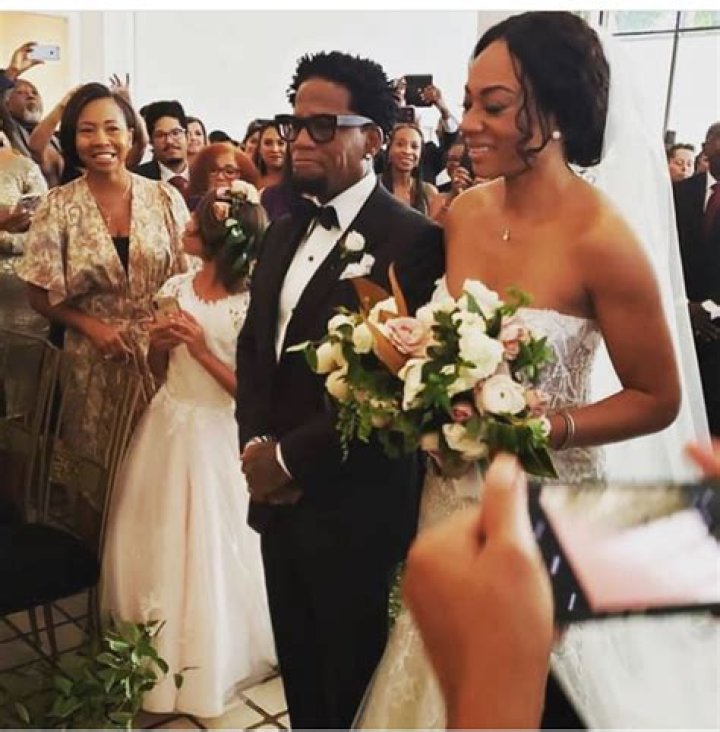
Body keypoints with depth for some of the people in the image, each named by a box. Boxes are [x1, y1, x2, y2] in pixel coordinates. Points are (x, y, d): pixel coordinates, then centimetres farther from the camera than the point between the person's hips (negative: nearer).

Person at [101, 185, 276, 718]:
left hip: (213, 436, -6)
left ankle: (205, 663, 32)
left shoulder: (248, 303, -16)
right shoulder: (175, 288, 2)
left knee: (205, 548, 8)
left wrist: (203, 350, -22)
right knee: (152, 541, 16)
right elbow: (158, 371, 12)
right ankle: (152, 652, 39)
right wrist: (159, 344, -8)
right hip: (166, 427, 6)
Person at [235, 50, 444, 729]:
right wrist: (256, 443, -3)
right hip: (276, 495, 7)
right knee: (297, 667, 23)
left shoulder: (412, 240, -16)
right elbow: (253, 343, 13)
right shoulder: (284, 232, 11)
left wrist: (291, 457, -14)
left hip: (353, 506, -7)